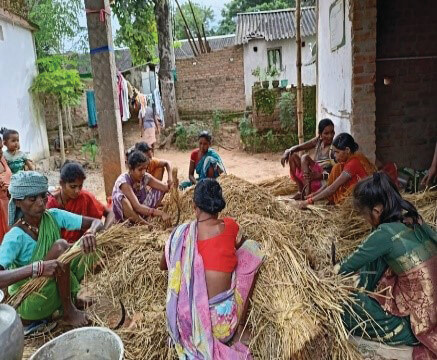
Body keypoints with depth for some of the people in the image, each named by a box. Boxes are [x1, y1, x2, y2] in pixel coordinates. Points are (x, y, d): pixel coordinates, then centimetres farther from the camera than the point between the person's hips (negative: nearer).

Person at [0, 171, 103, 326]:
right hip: (29, 302, -5)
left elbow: (96, 222, -12)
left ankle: (71, 297, 2)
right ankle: (68, 312, -13)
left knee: (90, 244, -12)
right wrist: (37, 268, -48)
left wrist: (90, 233, -35)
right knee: (60, 246, -29)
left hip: (55, 285, 6)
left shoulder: (53, 216, -10)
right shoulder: (15, 237, -24)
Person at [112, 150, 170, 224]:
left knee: (160, 190, -2)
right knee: (122, 199, -39)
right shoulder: (123, 181, -29)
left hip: (139, 213, 6)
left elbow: (166, 187, -14)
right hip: (123, 217, -6)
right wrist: (161, 213, -47)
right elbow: (137, 207, -39)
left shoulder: (145, 177, -10)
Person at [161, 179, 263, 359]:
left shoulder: (182, 233, -5)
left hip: (192, 320, 2)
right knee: (251, 249, 14)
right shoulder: (230, 226, -6)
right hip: (225, 320, -1)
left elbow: (163, 266, 15)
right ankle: (241, 326, 19)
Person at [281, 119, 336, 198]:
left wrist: (318, 175, -35)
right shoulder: (318, 141, 2)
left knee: (305, 158, -23)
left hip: (324, 180, -7)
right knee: (293, 156, -4)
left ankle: (307, 193, -29)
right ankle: (301, 190, -4)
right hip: (313, 175, 7)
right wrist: (287, 152, -15)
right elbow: (298, 147, 7)